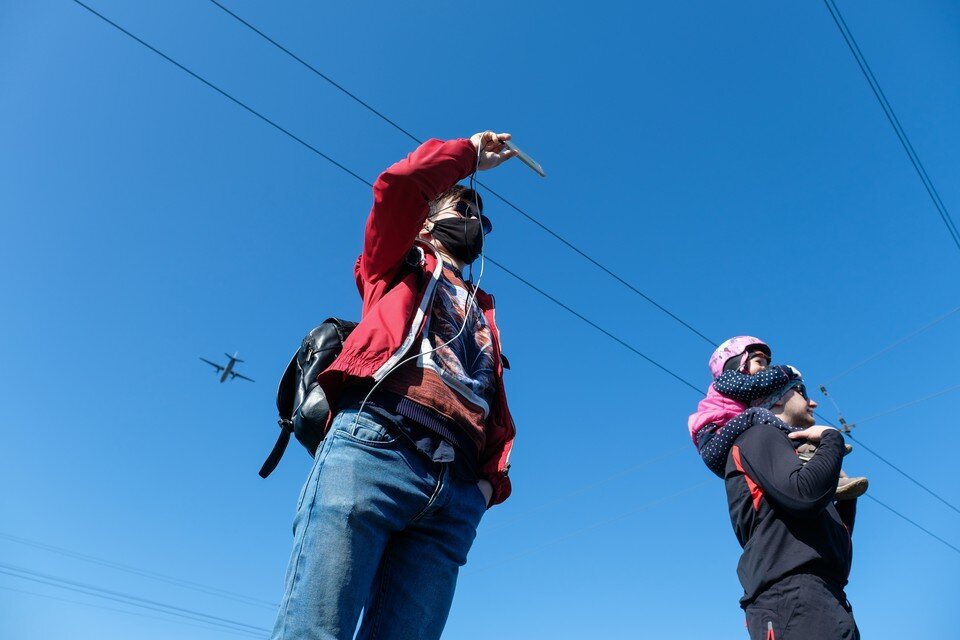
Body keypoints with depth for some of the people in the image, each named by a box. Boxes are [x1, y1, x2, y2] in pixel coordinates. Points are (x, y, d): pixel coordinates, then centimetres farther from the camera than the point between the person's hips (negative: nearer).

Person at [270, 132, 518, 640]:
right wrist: (471, 153, 23)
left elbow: (499, 417, 25)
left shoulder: (484, 315, 34)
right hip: (372, 448, -4)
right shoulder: (398, 262, 25)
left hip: (456, 493, 4)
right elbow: (401, 183, 6)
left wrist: (491, 481, 5)